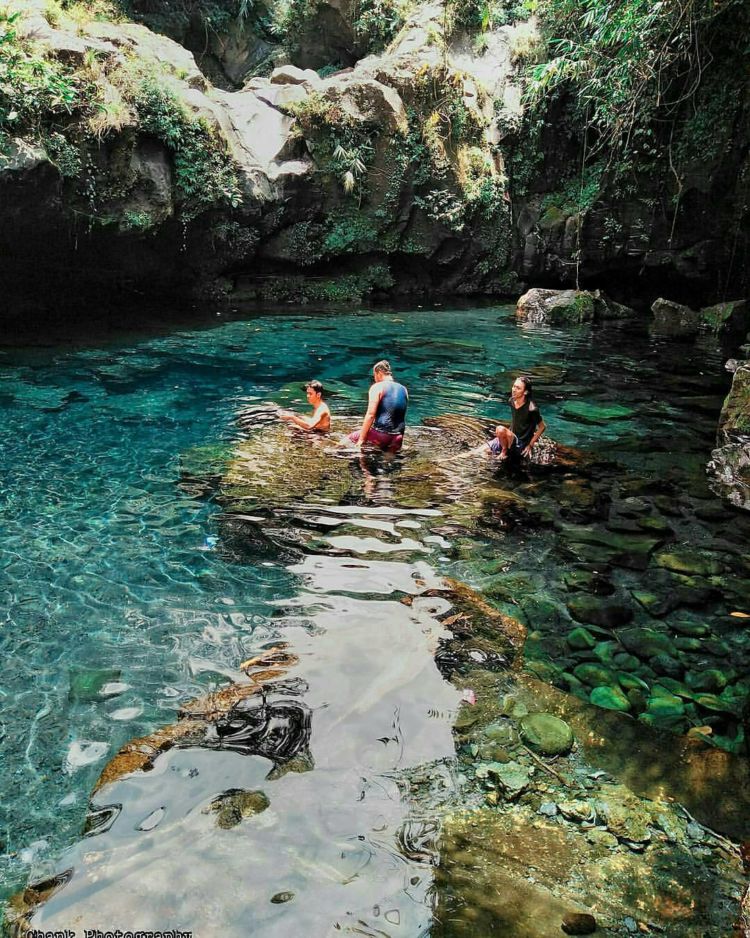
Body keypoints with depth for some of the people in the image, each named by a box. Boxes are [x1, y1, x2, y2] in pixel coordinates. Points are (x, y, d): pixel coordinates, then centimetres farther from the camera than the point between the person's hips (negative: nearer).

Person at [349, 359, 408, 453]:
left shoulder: (377, 387, -6)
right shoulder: (403, 389, 14)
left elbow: (370, 415, -13)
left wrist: (361, 439, -9)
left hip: (382, 434, -6)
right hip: (398, 437, 6)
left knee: (350, 438, 10)